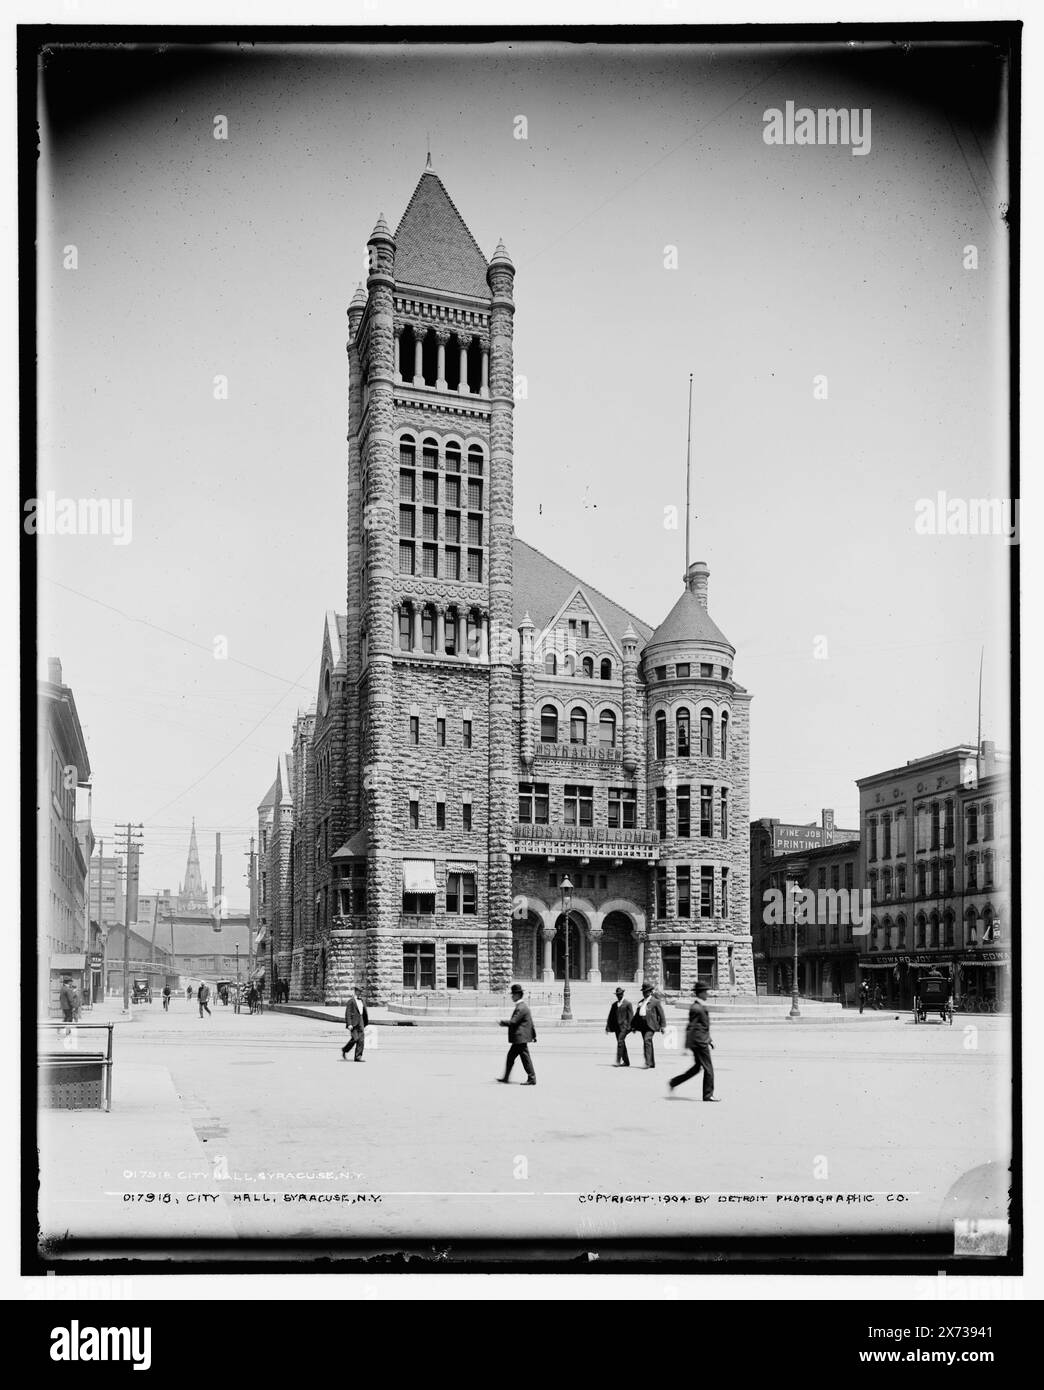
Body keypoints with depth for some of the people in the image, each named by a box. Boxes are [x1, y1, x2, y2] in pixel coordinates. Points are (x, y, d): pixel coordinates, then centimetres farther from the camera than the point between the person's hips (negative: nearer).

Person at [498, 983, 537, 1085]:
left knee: (525, 1058, -5)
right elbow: (531, 1022, 19)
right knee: (510, 1056, 14)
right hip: (519, 1038, 11)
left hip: (521, 1037, -11)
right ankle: (506, 1078, 19)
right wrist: (534, 1034, 22)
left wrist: (503, 1022, -8)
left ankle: (532, 1079, 0)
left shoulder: (521, 1008, -18)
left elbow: (513, 1022, -23)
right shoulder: (523, 1005, 14)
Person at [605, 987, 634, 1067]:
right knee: (621, 1044, 8)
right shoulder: (615, 1004, 16)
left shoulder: (628, 1003, -1)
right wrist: (608, 1026, 9)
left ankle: (618, 1061, -20)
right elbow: (611, 1016, 16)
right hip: (617, 1026, 6)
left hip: (624, 1026, -6)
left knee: (620, 1042, -18)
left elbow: (630, 1015, -5)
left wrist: (629, 1026, -13)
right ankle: (626, 1062, 15)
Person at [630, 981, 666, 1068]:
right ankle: (652, 1063, 17)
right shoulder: (641, 1002, 19)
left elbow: (661, 1014, -1)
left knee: (647, 1041, -21)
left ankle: (648, 1063, -25)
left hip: (651, 1025, -7)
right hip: (642, 1025, 7)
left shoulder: (655, 1001, 1)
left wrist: (662, 1026, -7)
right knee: (647, 1044, 10)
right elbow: (637, 1014, 22)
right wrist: (633, 1026, 17)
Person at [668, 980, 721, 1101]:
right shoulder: (696, 1008, -18)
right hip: (699, 1042, -10)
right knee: (708, 1068, -2)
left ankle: (673, 1083, 23)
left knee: (697, 1067, 17)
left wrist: (709, 1040, 25)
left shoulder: (701, 1007, 13)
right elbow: (690, 1028, -20)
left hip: (703, 1042, 10)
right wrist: (687, 1046, -21)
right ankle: (708, 1094, 8)